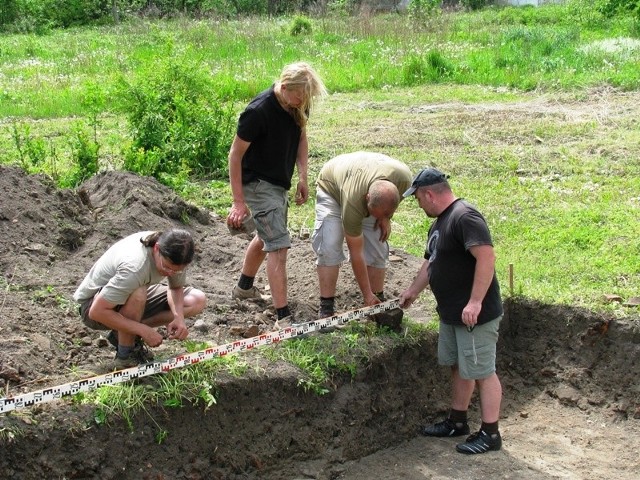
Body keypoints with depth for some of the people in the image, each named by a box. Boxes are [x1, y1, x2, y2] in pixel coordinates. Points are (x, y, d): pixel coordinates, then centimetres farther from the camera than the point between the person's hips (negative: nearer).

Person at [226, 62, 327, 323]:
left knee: (266, 237, 25)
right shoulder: (258, 111, -28)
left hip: (280, 183, 9)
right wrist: (238, 202, -22)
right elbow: (236, 154, -22)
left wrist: (303, 177, 2)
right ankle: (283, 316, -11)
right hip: (258, 182, -9)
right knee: (278, 246, -14)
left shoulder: (299, 106, -7)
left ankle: (244, 287, 48)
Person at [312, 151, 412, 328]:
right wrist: (367, 294, -25)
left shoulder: (404, 178, -37)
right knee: (329, 247, -18)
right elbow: (356, 254, -32)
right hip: (332, 187, -4)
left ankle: (379, 304, 8)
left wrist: (386, 218, -12)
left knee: (378, 248, -3)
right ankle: (326, 308, -11)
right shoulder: (353, 203, -45)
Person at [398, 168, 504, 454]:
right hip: (451, 313, 10)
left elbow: (487, 257, -29)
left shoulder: (464, 217, -20)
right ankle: (457, 422, 33)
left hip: (475, 315, -10)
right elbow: (431, 262, 28)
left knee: (482, 372, 0)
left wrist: (475, 302, -30)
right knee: (459, 367, 20)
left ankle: (490, 434, 9)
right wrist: (413, 291, 38)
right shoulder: (440, 222, 14)